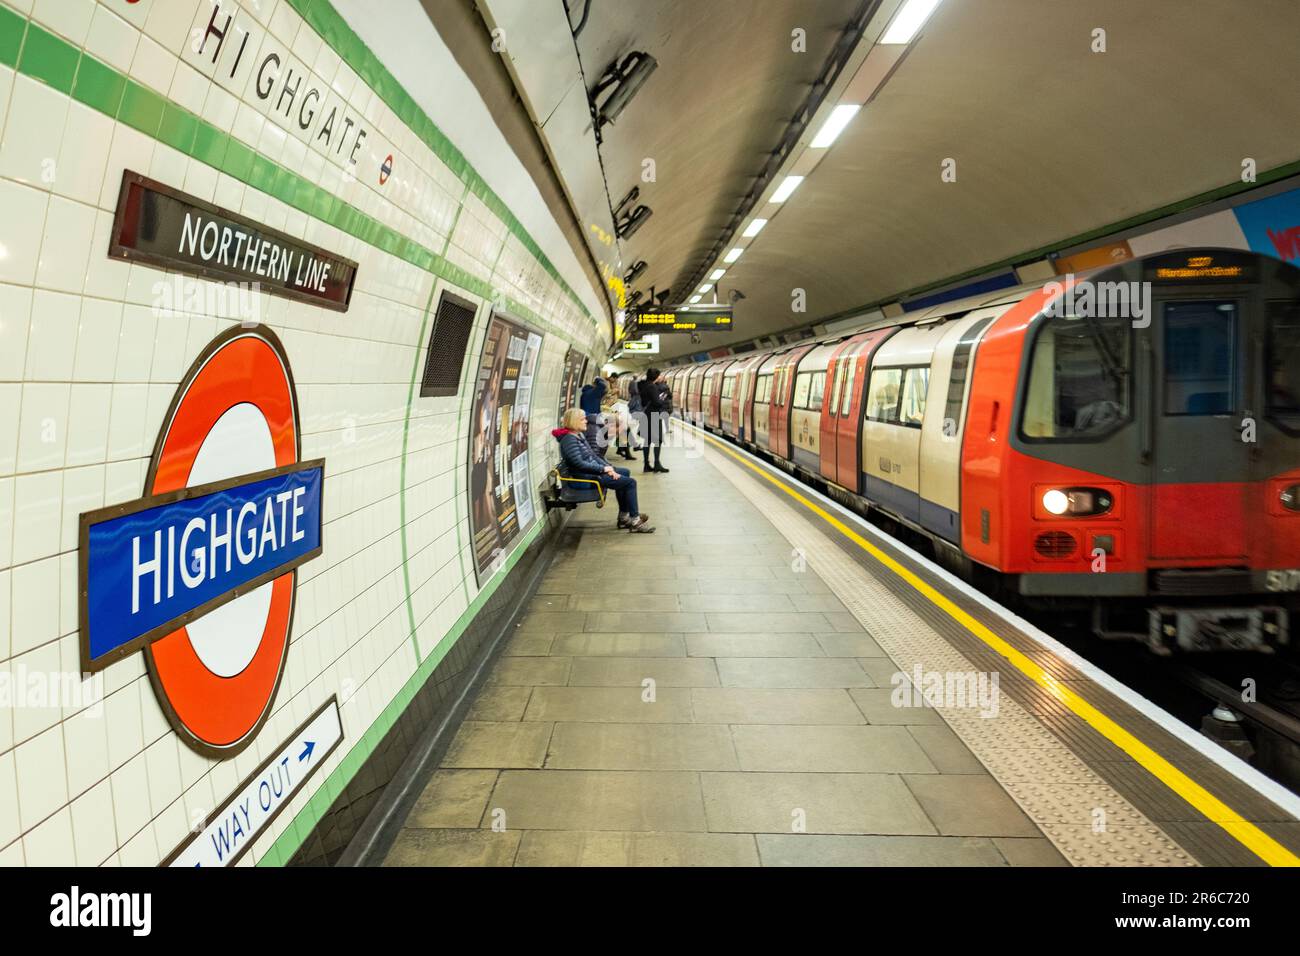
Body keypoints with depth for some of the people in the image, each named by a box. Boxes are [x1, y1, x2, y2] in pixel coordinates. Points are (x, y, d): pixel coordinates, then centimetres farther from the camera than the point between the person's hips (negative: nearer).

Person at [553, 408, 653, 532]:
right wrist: (603, 468, -19)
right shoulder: (569, 439, -19)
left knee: (625, 472, 19)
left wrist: (608, 467, 1)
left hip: (594, 470, 11)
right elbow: (579, 464, -26)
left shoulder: (580, 435, 12)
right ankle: (634, 521, -3)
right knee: (630, 482, -11)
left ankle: (624, 517, 18)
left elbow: (593, 455, 16)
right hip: (585, 476, -11)